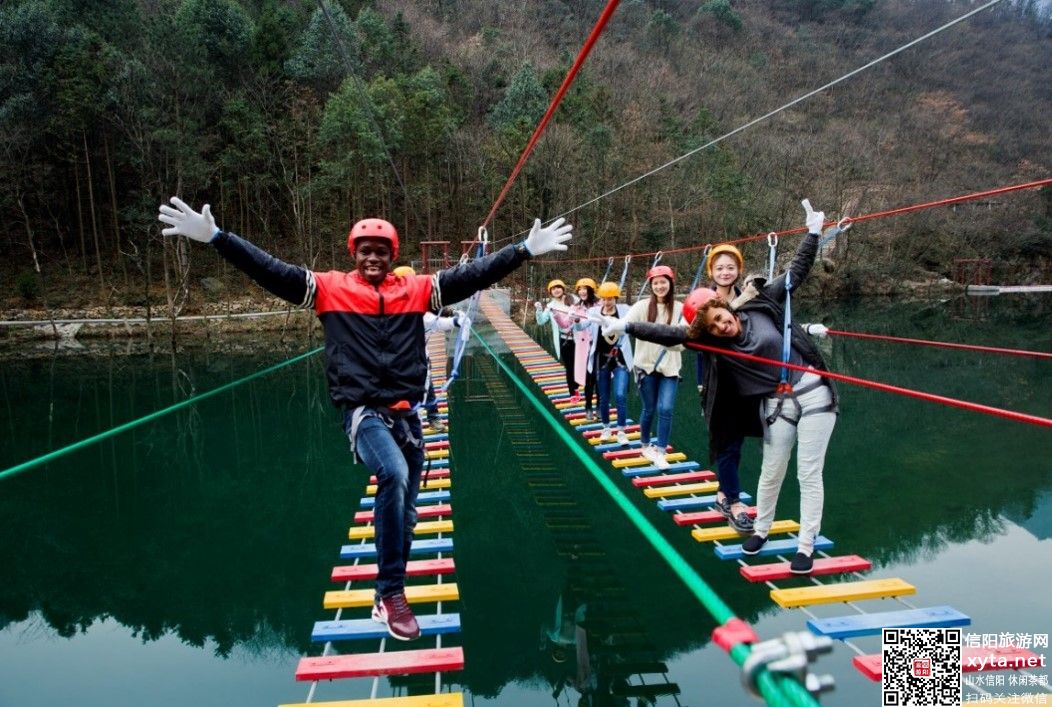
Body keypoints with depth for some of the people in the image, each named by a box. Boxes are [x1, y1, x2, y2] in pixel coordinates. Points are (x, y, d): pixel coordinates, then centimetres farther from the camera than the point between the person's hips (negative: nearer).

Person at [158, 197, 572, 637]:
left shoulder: (416, 289, 7)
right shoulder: (330, 288, 2)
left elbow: (473, 275, 6)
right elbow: (271, 271, -3)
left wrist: (524, 251, 2)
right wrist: (215, 236, -13)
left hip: (407, 413, 4)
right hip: (363, 413, -4)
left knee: (405, 513, 10)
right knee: (395, 474, -31)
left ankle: (389, 597, 29)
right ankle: (391, 594, -18)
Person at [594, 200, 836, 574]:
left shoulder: (761, 304, -6)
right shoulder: (711, 339, -6)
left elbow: (796, 271, 2)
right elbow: (669, 334, -10)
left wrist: (813, 231, 0)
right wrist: (626, 326, -16)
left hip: (814, 394, -1)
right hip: (777, 404, 1)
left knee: (809, 473, 1)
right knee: (771, 471, 9)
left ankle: (806, 546, 11)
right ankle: (761, 530, 33)